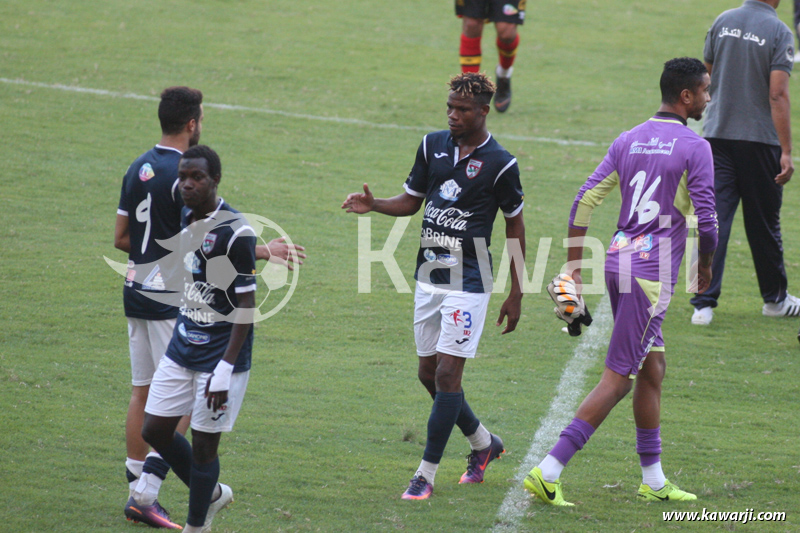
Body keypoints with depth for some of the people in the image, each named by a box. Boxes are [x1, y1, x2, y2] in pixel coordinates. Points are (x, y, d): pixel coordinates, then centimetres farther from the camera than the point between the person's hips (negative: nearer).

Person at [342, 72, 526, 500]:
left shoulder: (500, 164, -9)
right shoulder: (433, 146, 6)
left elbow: (515, 226, -1)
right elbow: (411, 200, 15)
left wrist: (516, 294, 0)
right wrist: (373, 205, -6)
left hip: (468, 283, -6)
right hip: (428, 277, 6)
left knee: (447, 373, -10)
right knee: (429, 374, 11)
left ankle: (427, 473, -3)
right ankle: (483, 443, 33)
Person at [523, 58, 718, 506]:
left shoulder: (629, 141, 10)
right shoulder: (695, 148, -9)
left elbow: (585, 201, 7)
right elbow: (707, 220, -12)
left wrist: (574, 267, 11)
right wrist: (706, 266, 8)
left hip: (617, 260, 8)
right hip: (653, 271, -8)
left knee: (653, 368, 18)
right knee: (617, 380, -5)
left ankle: (654, 481, 24)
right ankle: (549, 472, -11)